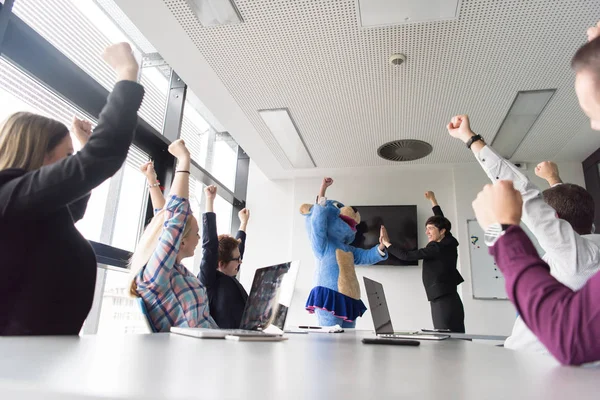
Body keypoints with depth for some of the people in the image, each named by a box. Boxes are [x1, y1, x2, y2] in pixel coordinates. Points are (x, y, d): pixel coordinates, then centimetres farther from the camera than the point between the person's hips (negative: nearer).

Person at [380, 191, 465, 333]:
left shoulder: (436, 248, -15)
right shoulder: (448, 243, 8)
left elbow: (407, 256, -18)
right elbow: (441, 221, 25)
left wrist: (386, 243, -10)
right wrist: (433, 200, 35)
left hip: (444, 302, -9)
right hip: (447, 300, 9)